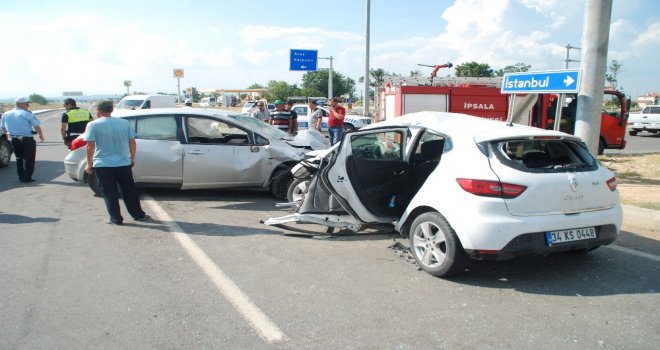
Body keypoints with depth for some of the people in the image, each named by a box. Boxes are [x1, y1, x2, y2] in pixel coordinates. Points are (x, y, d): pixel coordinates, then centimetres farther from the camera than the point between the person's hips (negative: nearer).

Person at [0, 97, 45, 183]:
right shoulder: (27, 114, -11)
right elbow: (37, 127, -10)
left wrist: (7, 135, 30)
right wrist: (41, 135, 6)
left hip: (14, 140, 6)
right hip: (27, 140, -5)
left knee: (19, 158, 19)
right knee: (29, 159, 3)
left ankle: (21, 177, 21)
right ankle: (27, 178, 2)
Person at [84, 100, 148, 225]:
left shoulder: (93, 125, -6)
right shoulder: (124, 123, 3)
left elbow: (90, 146, -10)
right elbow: (132, 142, 4)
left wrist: (89, 164, -2)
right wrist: (132, 158, 15)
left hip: (102, 165, -3)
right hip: (124, 163, 3)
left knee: (110, 193, 7)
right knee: (129, 191, 14)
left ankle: (116, 219, 11)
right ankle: (139, 215, 20)